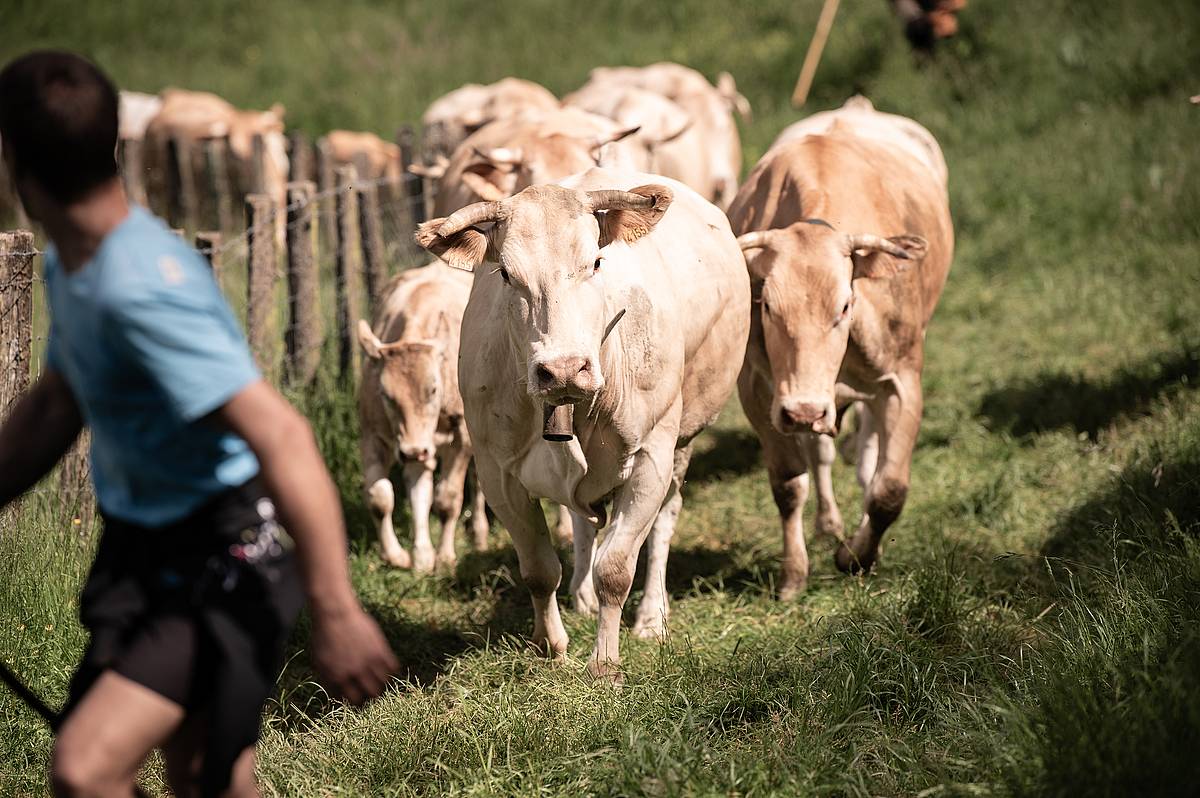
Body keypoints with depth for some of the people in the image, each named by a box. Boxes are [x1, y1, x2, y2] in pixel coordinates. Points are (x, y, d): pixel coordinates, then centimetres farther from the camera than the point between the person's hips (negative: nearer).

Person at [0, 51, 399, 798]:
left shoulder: (143, 288, -30)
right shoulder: (71, 266, 1)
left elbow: (281, 436, -35)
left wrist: (334, 610, -37)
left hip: (223, 561, -10)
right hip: (146, 549, 10)